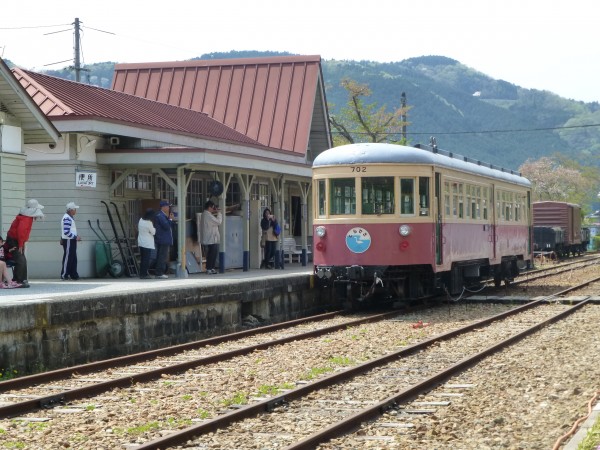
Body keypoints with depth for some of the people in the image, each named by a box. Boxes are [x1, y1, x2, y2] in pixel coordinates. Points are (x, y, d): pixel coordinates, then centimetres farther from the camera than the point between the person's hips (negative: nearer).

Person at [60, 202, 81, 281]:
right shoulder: (67, 218, -18)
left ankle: (74, 275, 14)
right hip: (68, 241, -10)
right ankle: (64, 275, 0)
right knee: (67, 258, -5)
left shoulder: (70, 217, 15)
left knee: (73, 259, 10)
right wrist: (75, 237, -19)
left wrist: (76, 236, 12)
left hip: (71, 241, 10)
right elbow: (66, 232, -24)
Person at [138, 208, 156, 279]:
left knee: (143, 258, 13)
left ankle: (142, 273, 15)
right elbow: (153, 232, -7)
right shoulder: (149, 223, -17)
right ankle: (145, 274, -2)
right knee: (146, 259, -2)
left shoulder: (141, 220, 4)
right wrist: (154, 228, 11)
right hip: (148, 243, -7)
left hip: (141, 243, 7)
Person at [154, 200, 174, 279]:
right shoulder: (160, 215, -15)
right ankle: (160, 273, -9)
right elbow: (166, 226, -22)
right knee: (163, 257, -10)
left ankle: (159, 272, 17)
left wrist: (169, 218, 7)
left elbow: (169, 226, 19)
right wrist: (170, 219, -10)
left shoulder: (162, 215, 17)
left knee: (161, 257, 13)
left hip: (164, 240, 11)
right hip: (163, 240, -11)